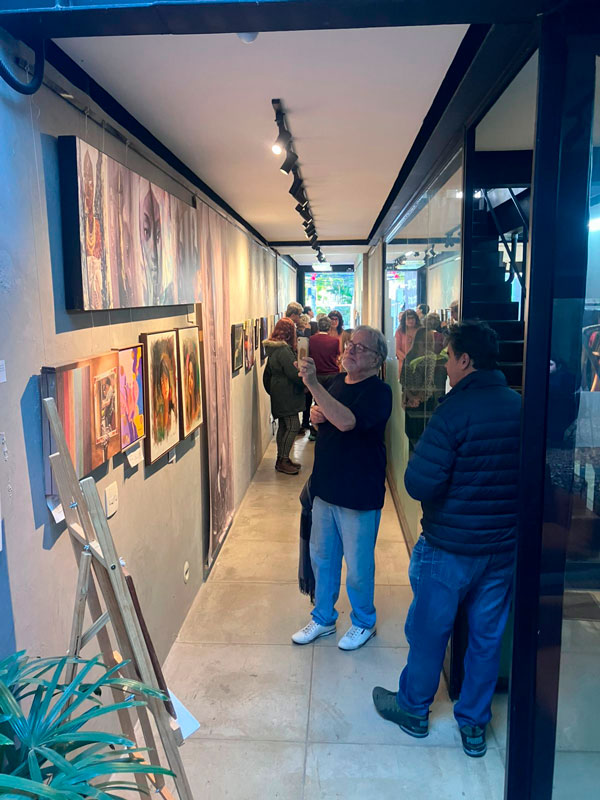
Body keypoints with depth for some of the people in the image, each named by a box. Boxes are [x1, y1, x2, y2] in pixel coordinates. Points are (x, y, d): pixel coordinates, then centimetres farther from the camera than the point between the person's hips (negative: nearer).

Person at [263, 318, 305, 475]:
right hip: (286, 395, -10)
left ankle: (282, 459, 21)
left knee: (283, 426, 14)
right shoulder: (284, 351, -19)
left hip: (279, 394, 10)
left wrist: (271, 391, 27)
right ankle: (283, 460, -4)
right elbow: (293, 373, -21)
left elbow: (267, 374, 19)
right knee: (293, 426, -7)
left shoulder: (273, 350, 12)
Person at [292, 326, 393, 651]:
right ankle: (323, 618, 38)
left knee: (358, 565, 10)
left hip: (359, 495, -7)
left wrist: (312, 384, -38)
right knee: (322, 557, 19)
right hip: (325, 488, 7)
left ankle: (363, 622, 34)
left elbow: (347, 421, -34)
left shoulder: (378, 391, -17)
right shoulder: (337, 382, 7)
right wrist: (316, 414, -1)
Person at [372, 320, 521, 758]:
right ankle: (474, 725, 34)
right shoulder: (521, 407, -1)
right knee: (487, 635, 18)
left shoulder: (454, 410, -20)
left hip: (449, 546, -5)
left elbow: (420, 483, -23)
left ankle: (413, 708, 35)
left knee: (429, 630, 14)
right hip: (504, 545, 6)